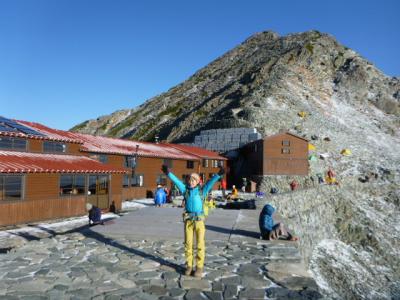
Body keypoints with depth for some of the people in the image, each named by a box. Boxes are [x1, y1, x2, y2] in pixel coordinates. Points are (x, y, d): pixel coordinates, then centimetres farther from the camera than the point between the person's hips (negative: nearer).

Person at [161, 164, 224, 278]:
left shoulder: (202, 190, 1)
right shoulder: (185, 189, 8)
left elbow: (211, 182, -11)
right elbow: (176, 180, 1)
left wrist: (219, 174, -24)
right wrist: (168, 173, -9)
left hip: (199, 220, -2)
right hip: (188, 220, 2)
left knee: (200, 245, 1)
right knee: (188, 244, 7)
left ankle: (199, 267, 12)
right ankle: (189, 266, 21)